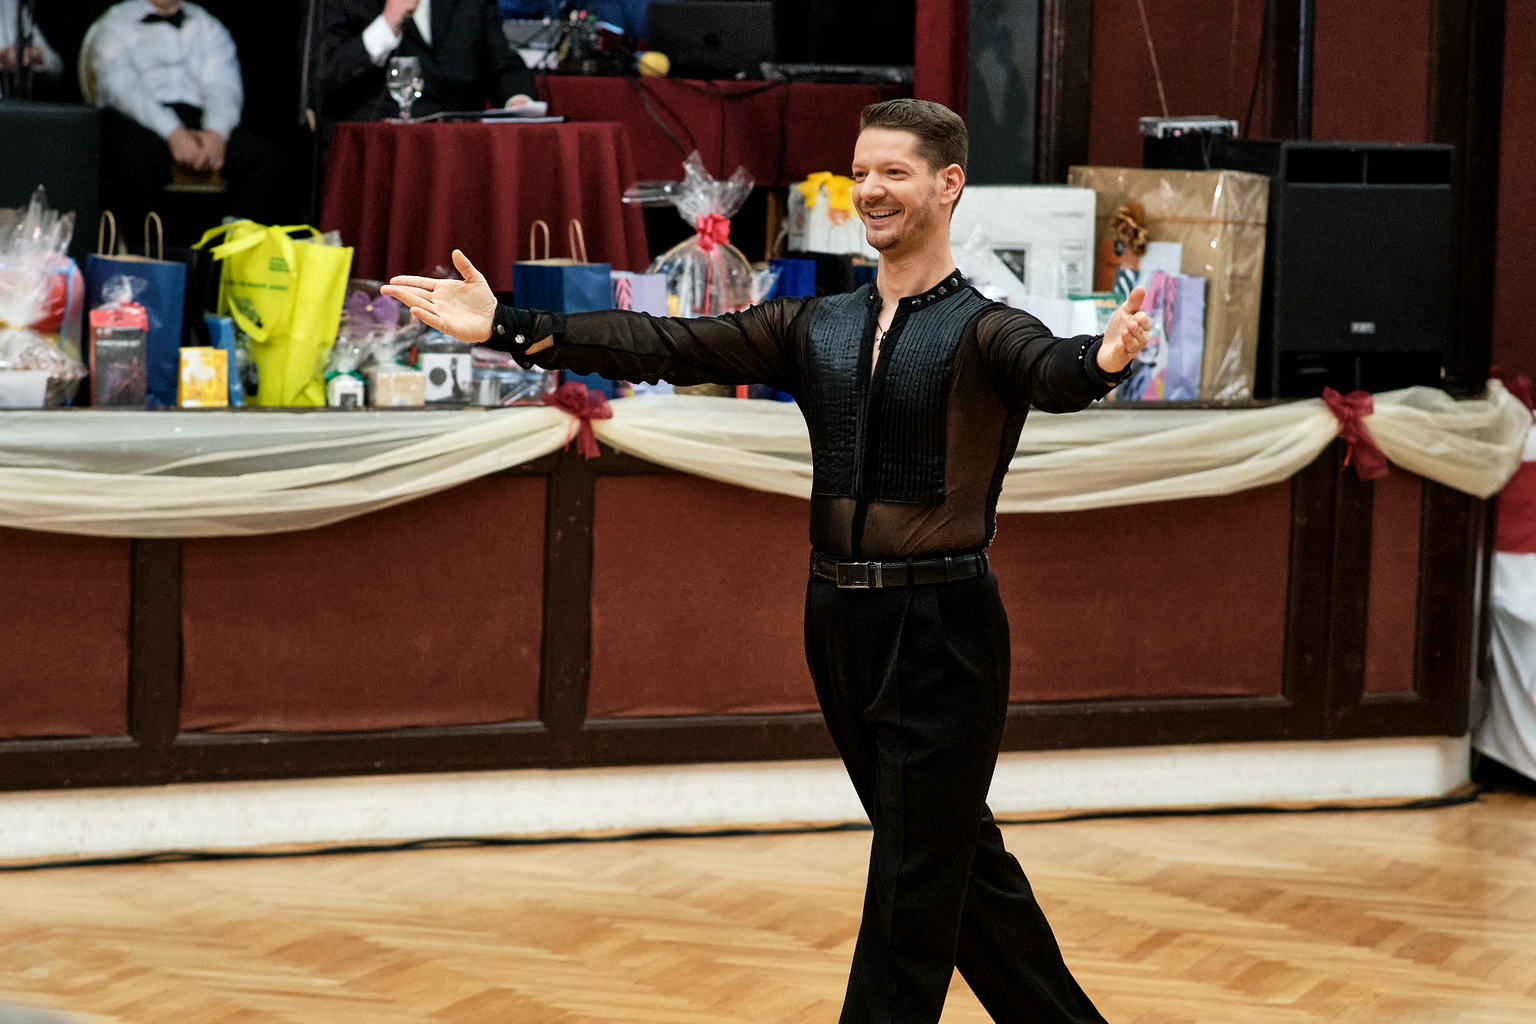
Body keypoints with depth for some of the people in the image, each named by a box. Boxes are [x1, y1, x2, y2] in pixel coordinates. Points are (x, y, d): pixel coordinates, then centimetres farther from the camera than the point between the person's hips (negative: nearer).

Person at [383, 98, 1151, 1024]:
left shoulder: (983, 331, -9)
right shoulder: (815, 330, 8)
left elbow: (1048, 370, -30)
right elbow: (669, 349, 3)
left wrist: (1103, 361, -54)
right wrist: (512, 328, -5)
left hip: (944, 634, -6)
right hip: (842, 625, 6)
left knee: (912, 887, -2)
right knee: (962, 859, 17)